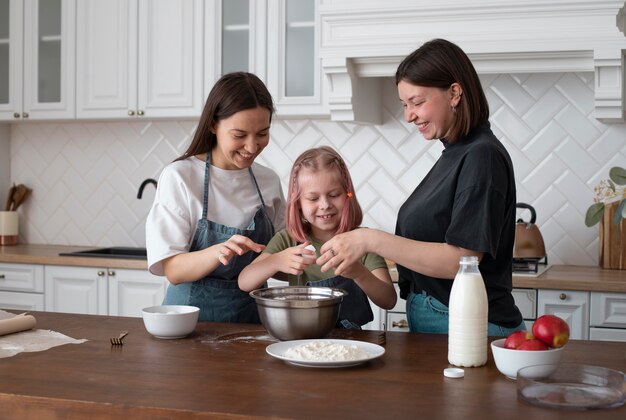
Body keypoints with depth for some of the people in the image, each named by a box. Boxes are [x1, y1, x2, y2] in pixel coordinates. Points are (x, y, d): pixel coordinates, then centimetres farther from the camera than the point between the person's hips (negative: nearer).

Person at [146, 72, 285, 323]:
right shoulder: (179, 177, -7)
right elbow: (172, 270, -11)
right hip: (193, 311, -1)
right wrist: (219, 251, -28)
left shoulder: (269, 181, 6)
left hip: (252, 314, 1)